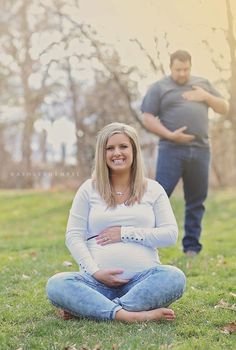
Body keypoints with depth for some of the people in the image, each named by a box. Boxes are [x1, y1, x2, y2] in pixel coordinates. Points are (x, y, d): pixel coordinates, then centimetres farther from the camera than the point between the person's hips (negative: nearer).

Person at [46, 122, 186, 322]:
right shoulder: (89, 189, 11)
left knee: (175, 277, -32)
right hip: (98, 280, 0)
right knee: (56, 285, -27)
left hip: (143, 278, 0)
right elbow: (73, 236, 4)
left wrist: (125, 233, -5)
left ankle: (87, 307, -30)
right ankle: (126, 315, -38)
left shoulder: (153, 189, 11)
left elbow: (170, 234, 3)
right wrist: (94, 271, -11)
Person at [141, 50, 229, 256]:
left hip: (200, 151, 4)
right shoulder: (159, 88, 6)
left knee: (196, 201, 6)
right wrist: (170, 135, -14)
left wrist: (206, 97, 0)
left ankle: (192, 247, 14)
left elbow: (224, 108, 18)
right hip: (172, 150, -4)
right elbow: (147, 119, -1)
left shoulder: (202, 84, 18)